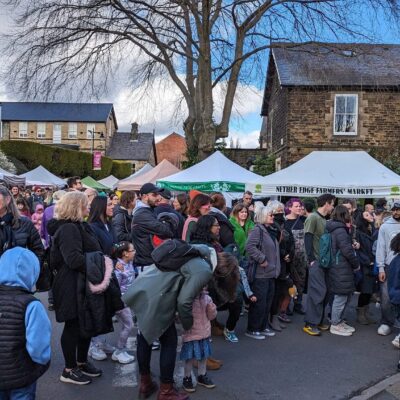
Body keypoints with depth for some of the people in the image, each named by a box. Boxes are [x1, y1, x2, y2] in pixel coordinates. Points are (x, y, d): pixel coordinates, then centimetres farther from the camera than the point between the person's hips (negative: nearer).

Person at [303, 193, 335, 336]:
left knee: (324, 292, 10)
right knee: (318, 292, -8)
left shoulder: (324, 220, 15)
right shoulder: (313, 218, -9)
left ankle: (318, 321, 20)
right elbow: (307, 239, -14)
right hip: (316, 261, -8)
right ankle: (310, 324, 0)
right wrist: (311, 259, -16)